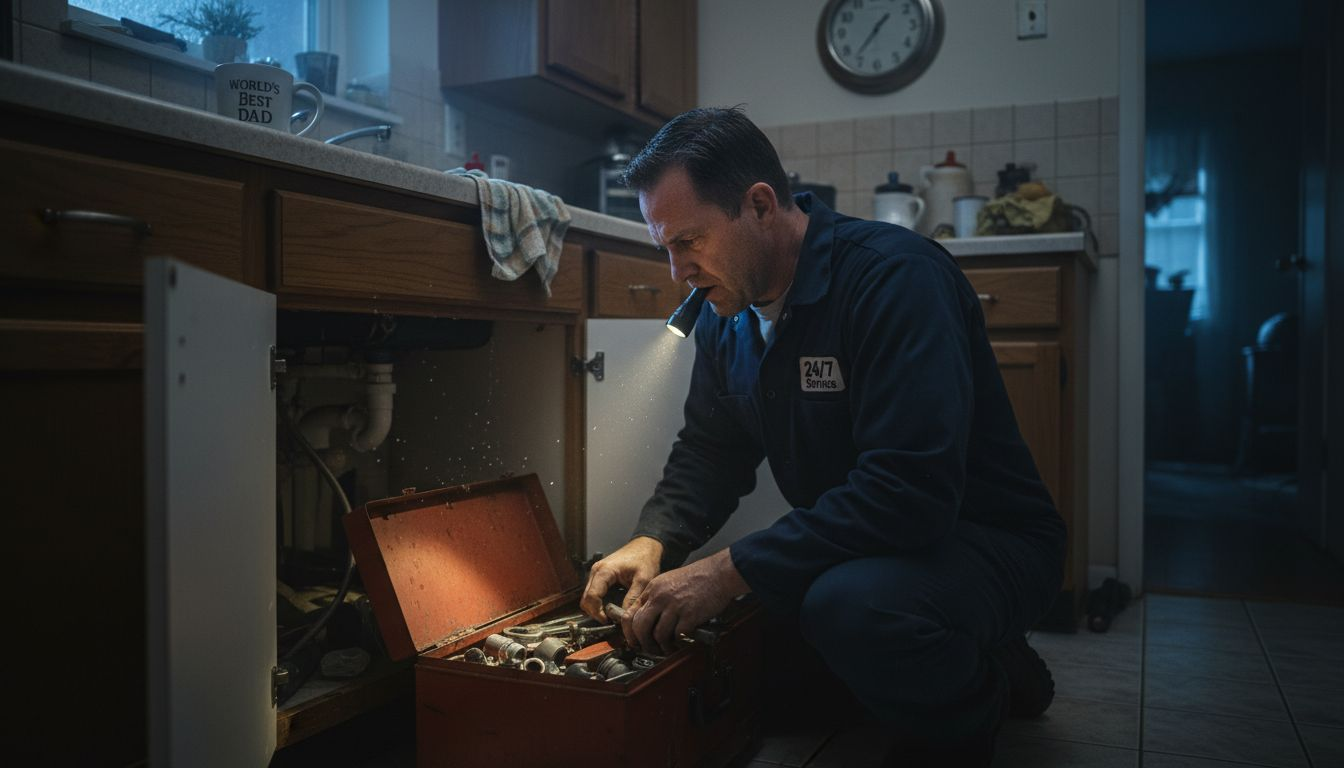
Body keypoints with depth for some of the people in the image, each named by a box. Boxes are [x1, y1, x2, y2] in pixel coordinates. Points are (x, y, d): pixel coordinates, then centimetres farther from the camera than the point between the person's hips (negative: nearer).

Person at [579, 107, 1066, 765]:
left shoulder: (894, 277, -24)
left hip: (984, 539, -9)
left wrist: (731, 571, -33)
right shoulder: (726, 314, 2)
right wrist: (653, 541, -9)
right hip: (850, 543, 9)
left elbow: (910, 491, -33)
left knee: (848, 602, -38)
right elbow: (709, 452, 11)